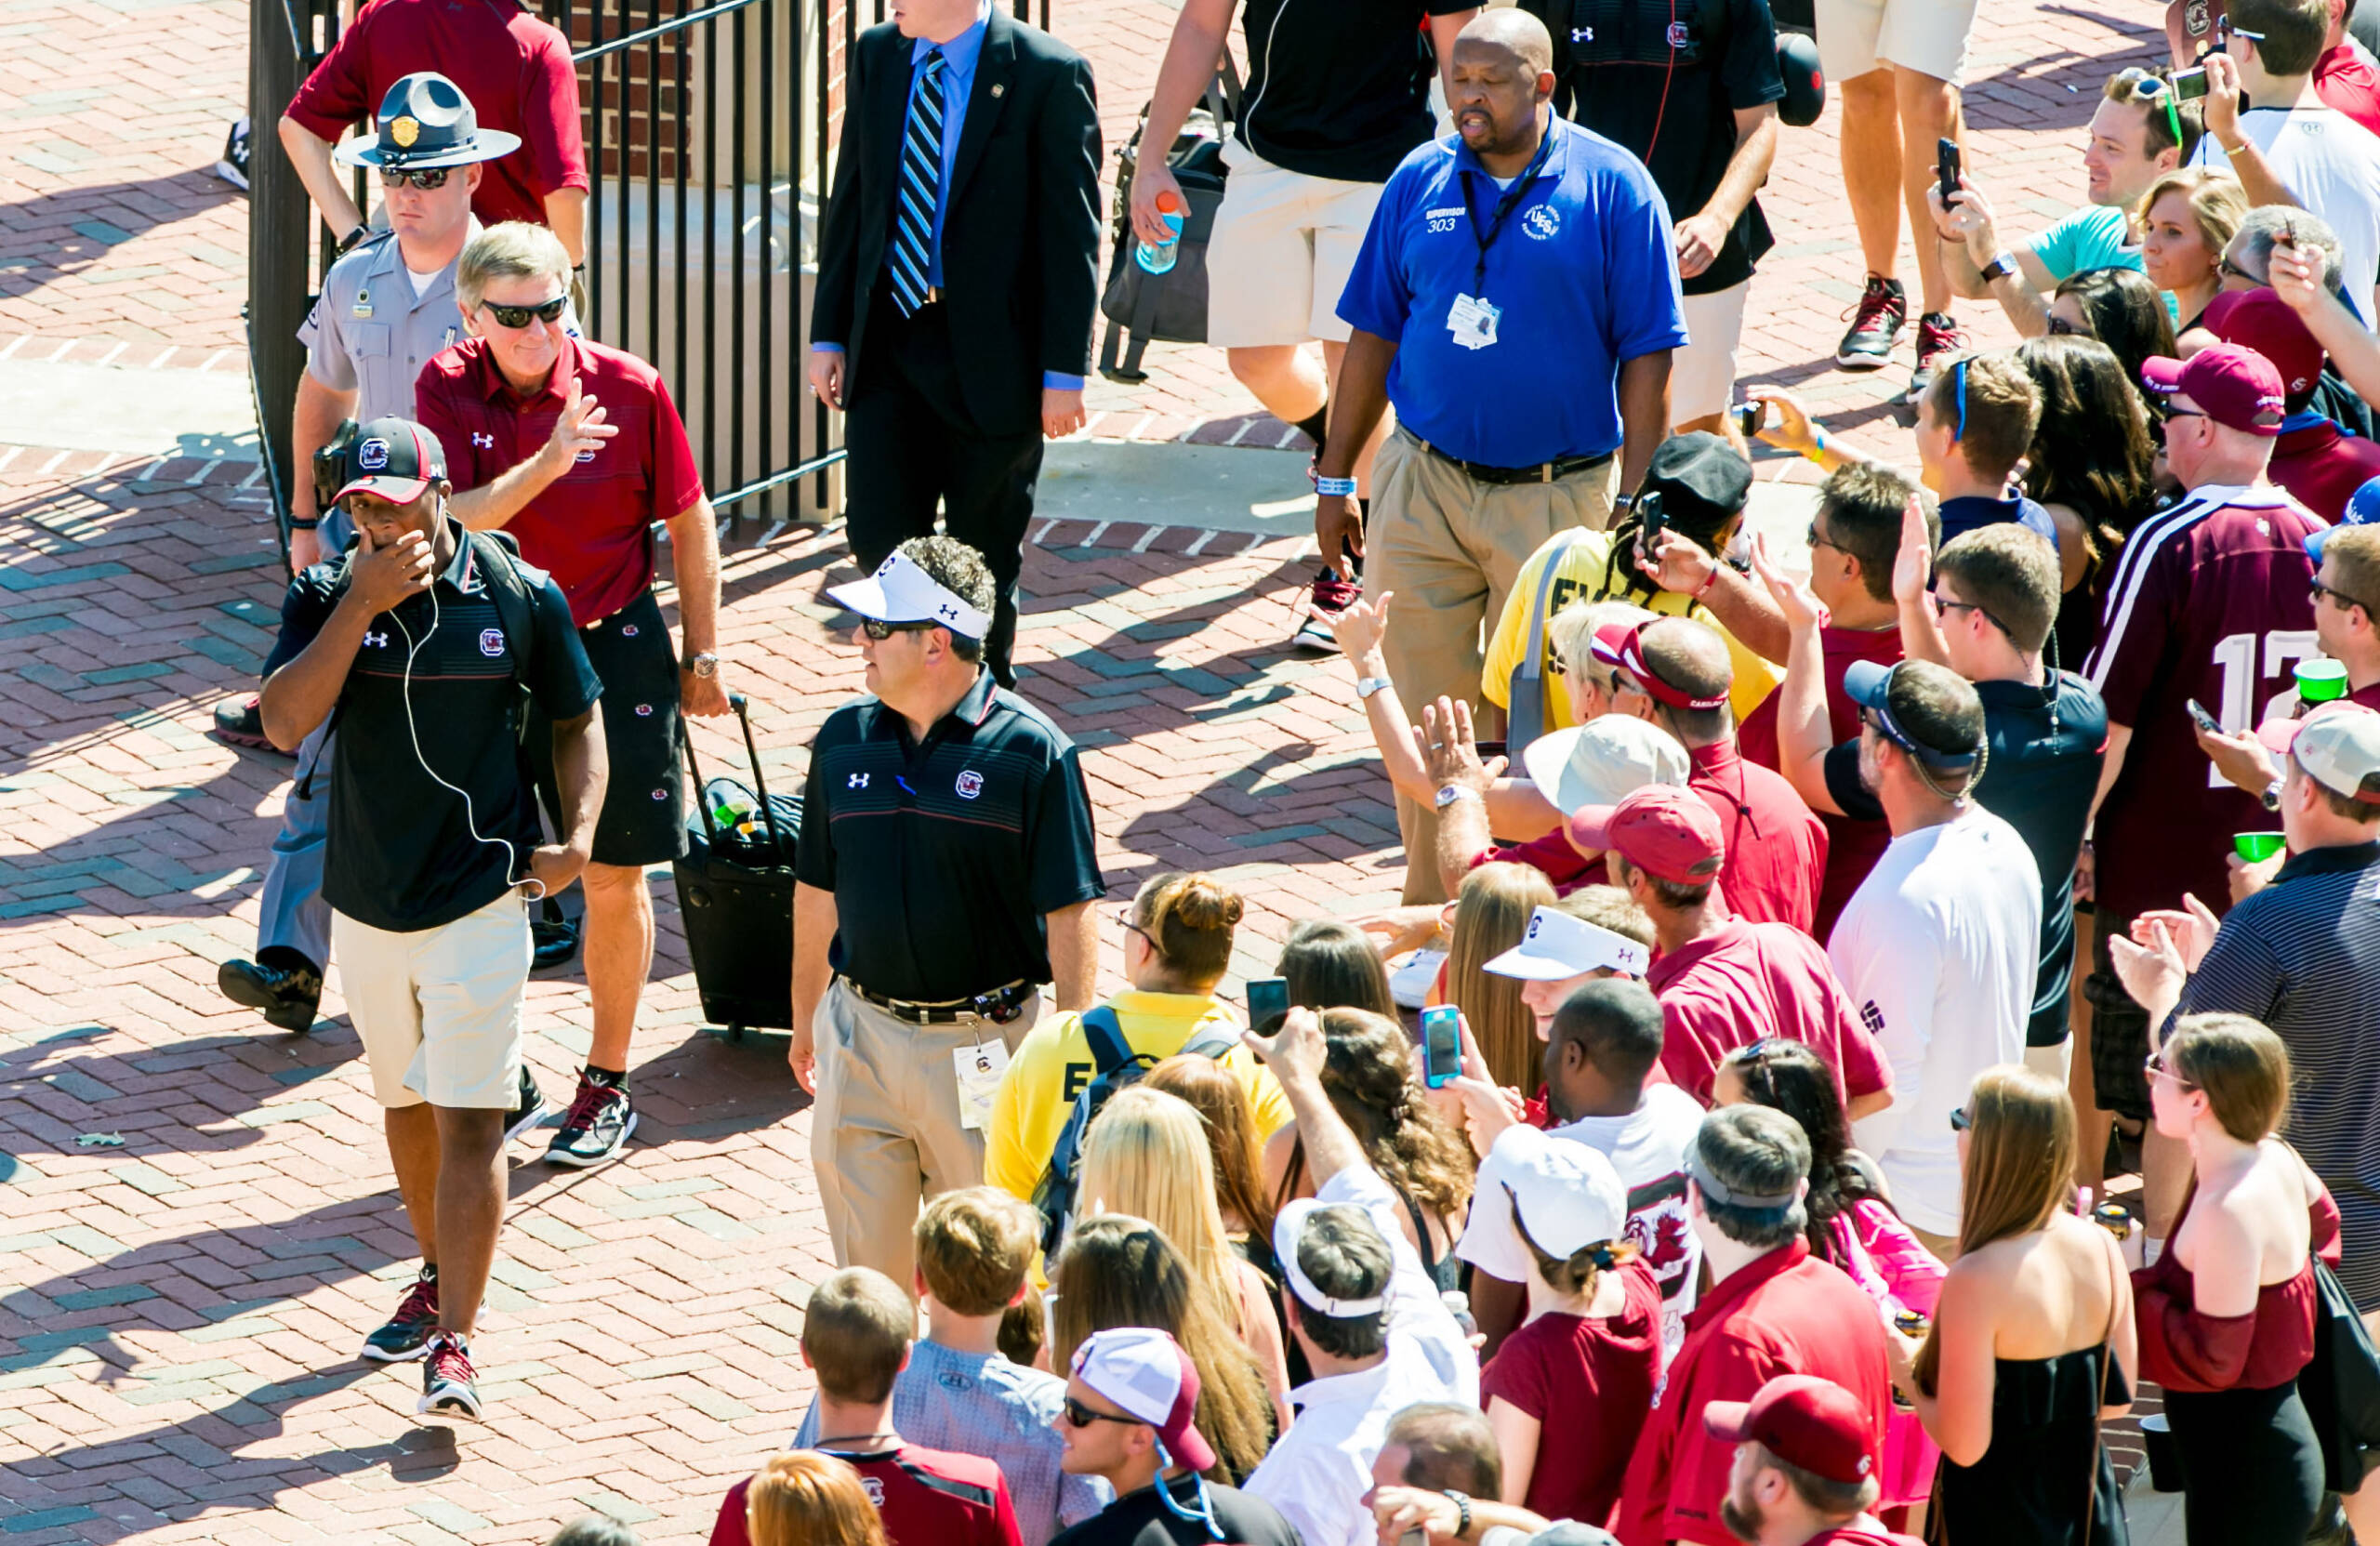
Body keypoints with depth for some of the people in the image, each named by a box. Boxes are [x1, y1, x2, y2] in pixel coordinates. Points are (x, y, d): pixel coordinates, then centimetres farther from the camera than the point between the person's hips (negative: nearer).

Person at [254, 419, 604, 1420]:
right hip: (367, 900, 3)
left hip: (480, 898, -3)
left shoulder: (523, 598, -7)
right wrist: (361, 604, -24)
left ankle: (453, 1346, -9)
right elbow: (285, 721, -19)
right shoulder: (325, 599, -4)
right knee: (406, 1101, 19)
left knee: (469, 1120, -8)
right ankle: (438, 1277, 39)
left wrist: (578, 832, -9)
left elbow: (576, 718, 7)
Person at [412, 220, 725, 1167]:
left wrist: (702, 655, 6)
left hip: (609, 646, -1)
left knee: (613, 878, 6)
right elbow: (447, 520, -19)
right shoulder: (447, 391, -7)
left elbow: (689, 523, 1)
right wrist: (546, 463, -33)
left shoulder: (629, 390, -10)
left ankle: (608, 1084, 20)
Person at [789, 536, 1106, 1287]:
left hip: (982, 1046, -4)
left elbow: (1069, 914, -8)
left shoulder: (1033, 753, -11)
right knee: (865, 1254, 8)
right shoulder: (843, 740, 2)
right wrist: (805, 1018, 18)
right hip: (861, 1030, 4)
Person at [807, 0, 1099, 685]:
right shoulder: (877, 56, 5)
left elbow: (1073, 233, -9)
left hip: (993, 352, -4)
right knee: (879, 537, -1)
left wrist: (1064, 371, -11)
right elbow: (850, 198, 11)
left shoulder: (1049, 75, -11)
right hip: (886, 343, 4)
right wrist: (829, 332, 8)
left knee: (985, 552, 7)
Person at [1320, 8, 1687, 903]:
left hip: (1558, 495, -3)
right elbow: (1373, 335, 12)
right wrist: (1335, 480, 10)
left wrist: (1628, 502, -10)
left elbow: (1647, 359, -5)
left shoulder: (1612, 188, -5)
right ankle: (1431, 906, 15)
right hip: (1421, 487, 3)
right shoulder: (1420, 182, 5)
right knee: (1425, 712, 4)